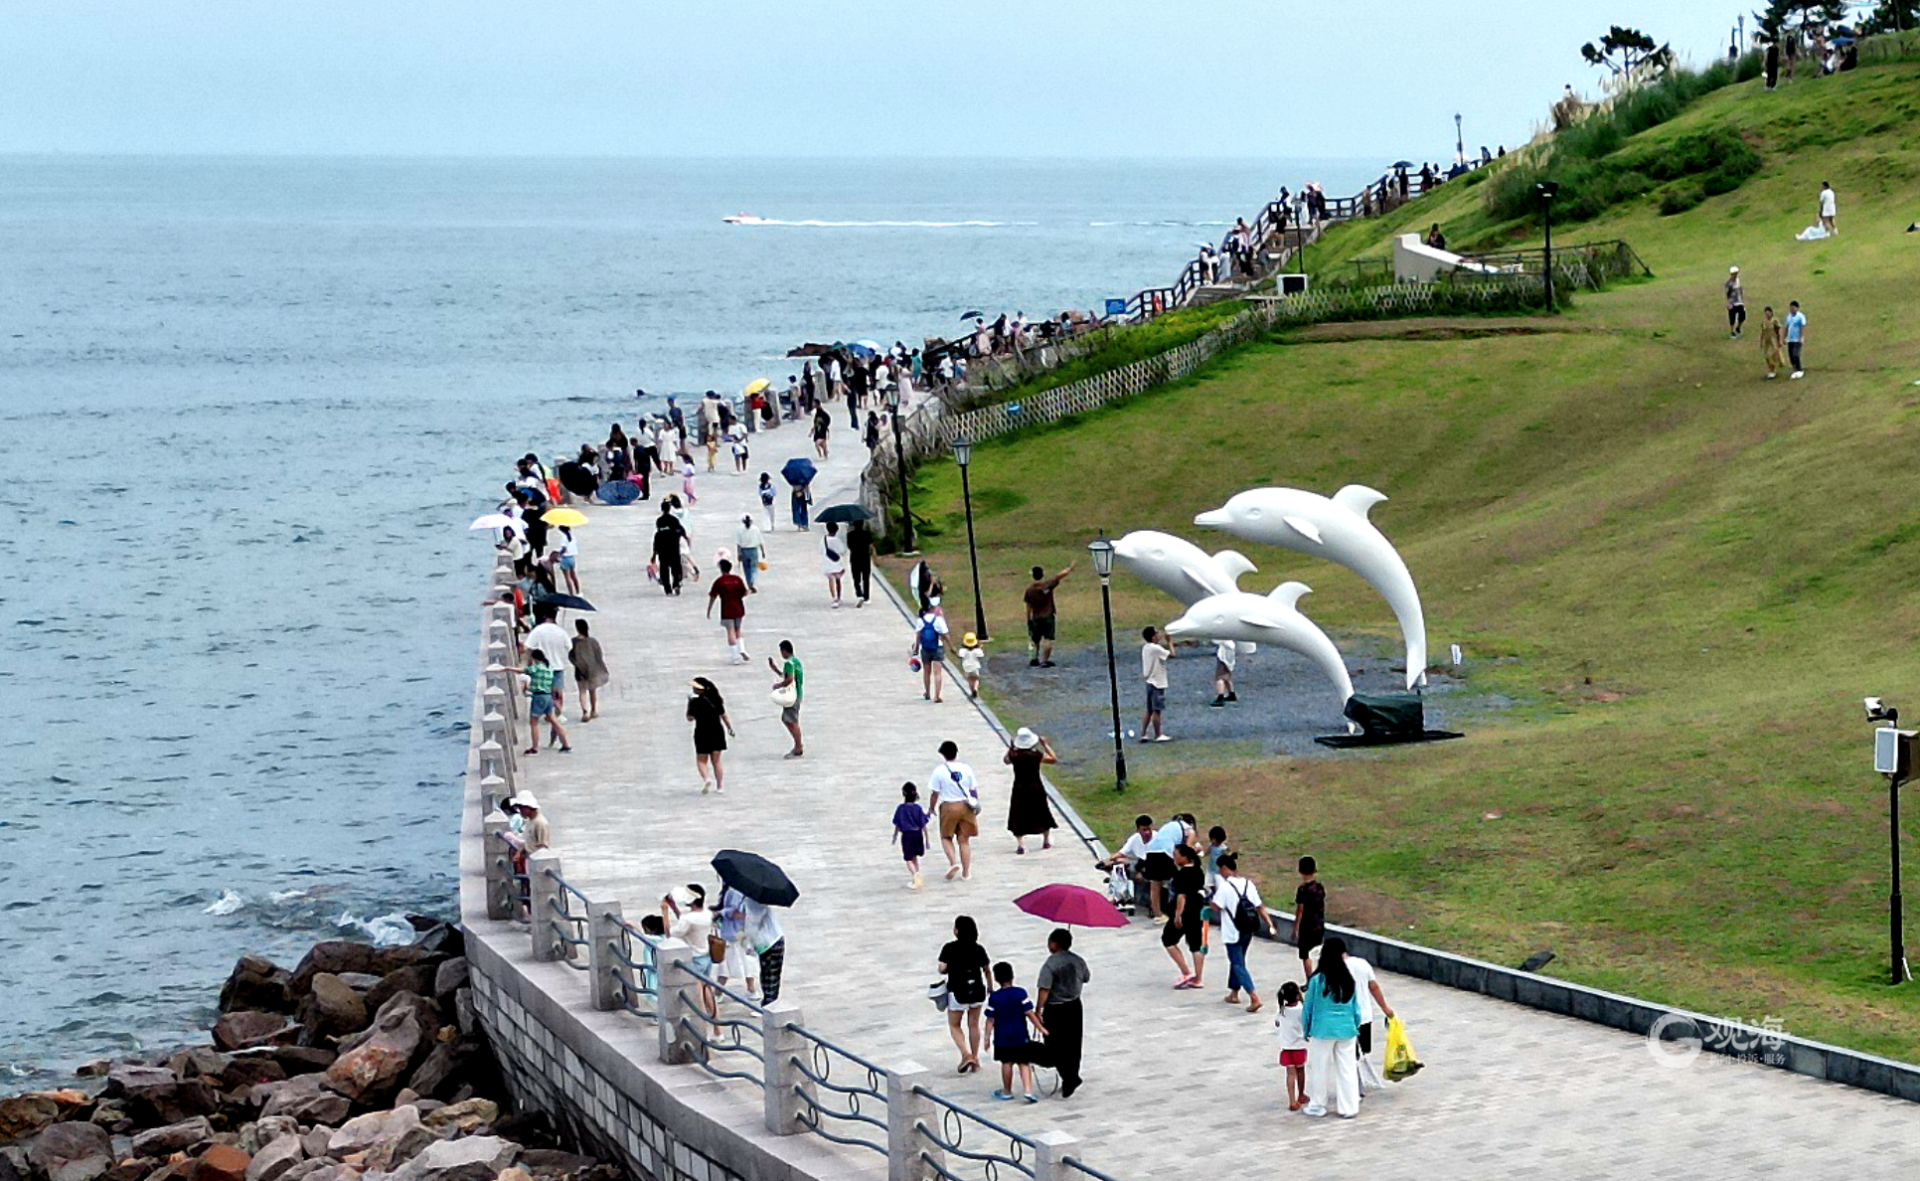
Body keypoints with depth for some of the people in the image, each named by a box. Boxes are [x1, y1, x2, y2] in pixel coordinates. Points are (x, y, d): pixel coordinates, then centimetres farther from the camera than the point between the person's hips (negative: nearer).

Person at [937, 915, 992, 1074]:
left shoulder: (950, 948, -14)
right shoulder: (979, 949, -4)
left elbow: (942, 969, -17)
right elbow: (986, 971, 4)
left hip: (957, 992, -3)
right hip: (977, 991, 3)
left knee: (954, 1026, 13)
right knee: (974, 1025, 18)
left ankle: (966, 1054, -6)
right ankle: (975, 1059, 23)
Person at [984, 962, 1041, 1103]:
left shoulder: (993, 997, -6)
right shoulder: (1020, 993, -8)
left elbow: (990, 1020, -5)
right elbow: (1029, 1013, -10)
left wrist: (987, 1037, 0)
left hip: (1002, 1038, 1)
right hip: (1020, 1037, -1)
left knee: (1007, 1063, 13)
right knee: (1024, 1064, 4)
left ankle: (1007, 1091, 24)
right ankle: (1028, 1090, -10)